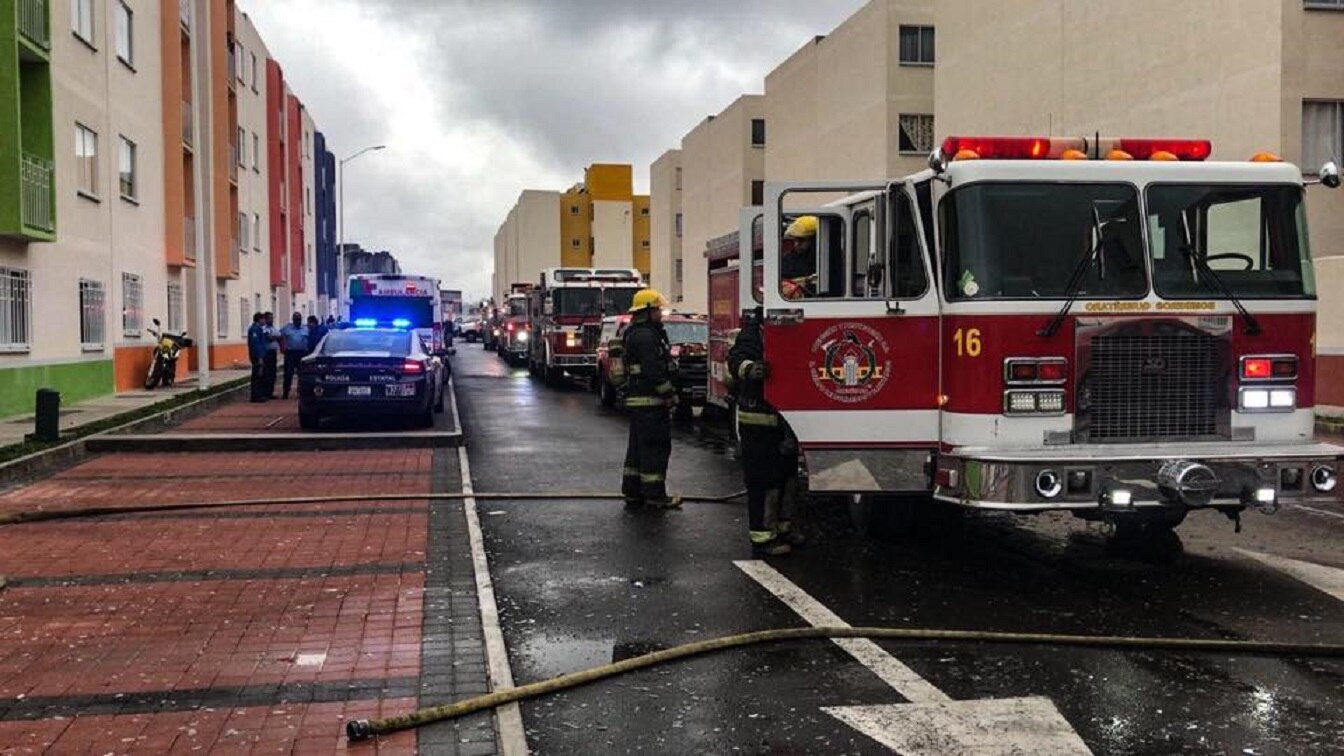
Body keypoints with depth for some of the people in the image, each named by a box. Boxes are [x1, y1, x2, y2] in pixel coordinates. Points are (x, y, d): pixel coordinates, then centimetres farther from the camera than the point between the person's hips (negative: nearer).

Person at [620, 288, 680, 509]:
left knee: (638, 446, 14)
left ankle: (632, 491, 19)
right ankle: (654, 495, -6)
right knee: (656, 446, -7)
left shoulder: (635, 333, 18)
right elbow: (654, 371, -22)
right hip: (649, 400, -11)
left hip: (636, 398, 11)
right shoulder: (645, 336, -16)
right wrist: (670, 394, -16)